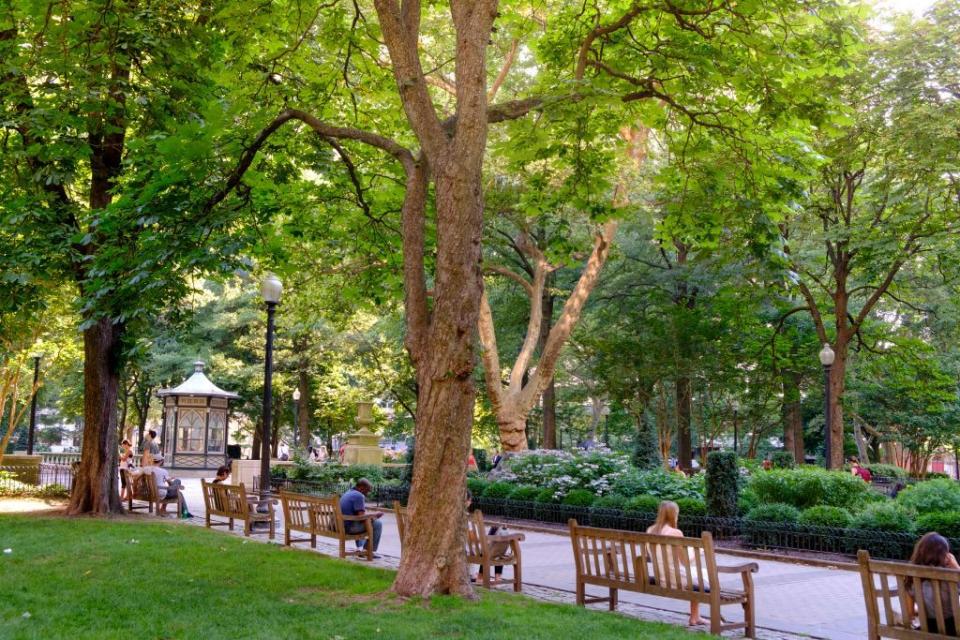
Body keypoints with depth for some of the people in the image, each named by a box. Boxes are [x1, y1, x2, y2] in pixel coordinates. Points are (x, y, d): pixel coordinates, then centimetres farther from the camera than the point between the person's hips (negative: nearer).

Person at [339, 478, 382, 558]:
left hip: (341, 526, 10)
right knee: (377, 524, -3)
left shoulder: (347, 494, 17)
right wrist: (374, 515, -2)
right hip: (350, 528, -10)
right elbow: (362, 516, -20)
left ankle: (359, 548, 34)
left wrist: (372, 515, 20)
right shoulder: (359, 496, -14)